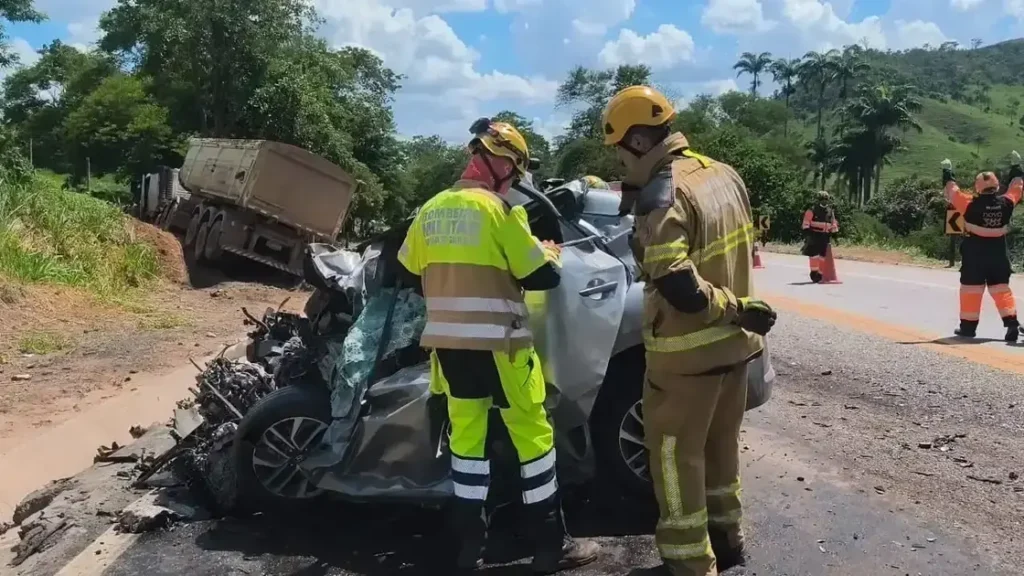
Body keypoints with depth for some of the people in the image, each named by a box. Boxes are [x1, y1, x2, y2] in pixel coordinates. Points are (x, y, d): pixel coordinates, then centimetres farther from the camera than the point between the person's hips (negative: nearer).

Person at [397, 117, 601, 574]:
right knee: (532, 433, 4)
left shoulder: (431, 210, 7)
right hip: (496, 344, -6)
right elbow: (543, 276, -9)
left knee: (467, 434, 15)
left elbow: (411, 273, 15)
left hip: (447, 342, 6)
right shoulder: (499, 210, -11)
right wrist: (550, 251, 12)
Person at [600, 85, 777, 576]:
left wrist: (737, 310, -20)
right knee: (719, 444, 22)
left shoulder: (663, 194, -22)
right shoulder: (723, 174, 5)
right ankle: (726, 536, 38)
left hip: (688, 350, -9)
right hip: (733, 341, 9)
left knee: (675, 453, 6)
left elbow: (677, 285, -30)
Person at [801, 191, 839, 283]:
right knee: (814, 255, -12)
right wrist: (807, 231, -15)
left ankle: (820, 274, 14)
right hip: (814, 237, -5)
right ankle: (814, 273, -6)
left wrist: (833, 232, 16)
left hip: (825, 237, 5)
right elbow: (806, 223, -7)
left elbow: (834, 224, 22)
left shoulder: (830, 212, 12)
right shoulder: (812, 211, -5)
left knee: (823, 256, 6)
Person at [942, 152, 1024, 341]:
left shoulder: (971, 205, -14)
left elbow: (952, 191, -3)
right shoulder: (1005, 203, -4)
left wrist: (947, 171, 10)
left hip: (975, 255, -3)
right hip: (998, 254, 3)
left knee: (971, 289, 4)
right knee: (1001, 288, 8)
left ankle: (968, 326, 7)